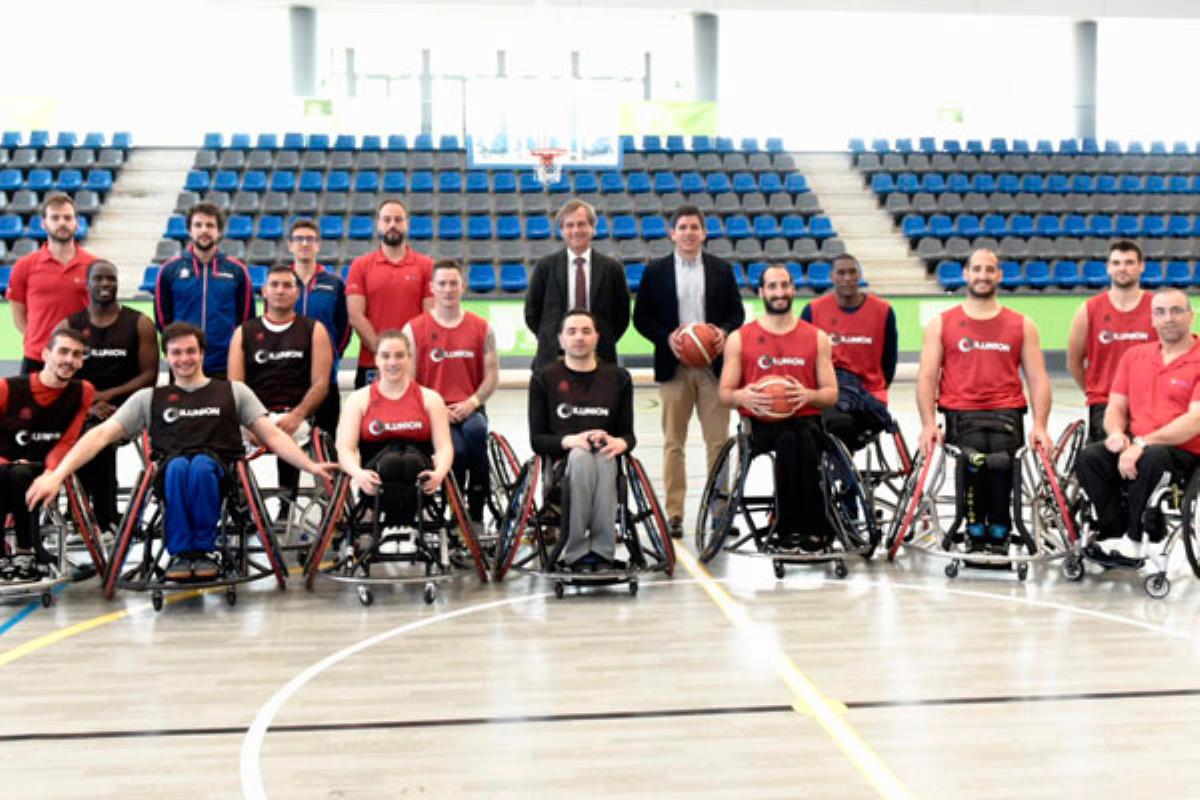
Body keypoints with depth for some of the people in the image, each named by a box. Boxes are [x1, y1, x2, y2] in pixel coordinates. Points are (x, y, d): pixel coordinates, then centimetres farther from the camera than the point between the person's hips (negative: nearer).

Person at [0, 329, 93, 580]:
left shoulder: (83, 392, -2)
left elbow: (65, 443, -1)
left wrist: (52, 474, -17)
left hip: (39, 477, 0)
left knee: (20, 474, -33)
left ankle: (26, 552, -19)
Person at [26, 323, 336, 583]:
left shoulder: (233, 391, 19)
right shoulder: (149, 397, 20)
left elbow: (272, 436, 13)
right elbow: (102, 434, 11)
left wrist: (310, 465, -3)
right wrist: (57, 475, -2)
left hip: (218, 470, 0)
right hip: (170, 473, 1)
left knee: (201, 465, -36)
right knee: (178, 465, -36)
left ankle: (204, 550, -21)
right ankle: (180, 553, -24)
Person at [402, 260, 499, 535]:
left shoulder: (482, 328, 11)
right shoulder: (414, 329, 6)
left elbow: (492, 374, 9)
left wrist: (472, 402, -8)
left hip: (469, 409, 1)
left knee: (476, 430, -35)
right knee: (456, 449, -32)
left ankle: (476, 514, -22)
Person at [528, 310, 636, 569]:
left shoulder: (618, 378, 15)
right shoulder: (544, 379, 9)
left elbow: (628, 434, 13)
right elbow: (537, 439, 4)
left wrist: (619, 443, -13)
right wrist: (570, 440, -17)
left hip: (605, 461, 1)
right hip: (563, 460, -1)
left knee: (603, 456, -36)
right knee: (580, 455, -37)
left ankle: (602, 552, -34)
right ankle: (574, 552, -35)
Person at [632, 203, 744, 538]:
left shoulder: (722, 269, 9)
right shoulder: (655, 271, 5)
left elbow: (737, 311, 10)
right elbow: (641, 317, 4)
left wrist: (725, 331, -10)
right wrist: (666, 337, -12)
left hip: (714, 365, 1)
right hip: (673, 367, -1)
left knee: (718, 440, 2)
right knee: (673, 443, 3)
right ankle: (674, 513, 8)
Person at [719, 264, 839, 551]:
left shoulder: (817, 337, 12)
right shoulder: (739, 338, 9)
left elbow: (831, 393, 8)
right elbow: (725, 393, 7)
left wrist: (808, 395, -15)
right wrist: (743, 396, -18)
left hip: (805, 418, 1)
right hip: (761, 423, -1)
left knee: (804, 439, -36)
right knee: (788, 440, -35)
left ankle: (789, 527, -27)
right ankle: (815, 527, -26)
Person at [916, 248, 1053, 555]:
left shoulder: (1022, 325, 17)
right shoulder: (941, 324, 14)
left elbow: (1038, 379, 12)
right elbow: (926, 377, 7)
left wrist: (1039, 425, -4)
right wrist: (929, 424, -8)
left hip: (1006, 411, 1)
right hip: (960, 412, 0)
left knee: (1001, 457, -31)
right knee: (974, 457, -32)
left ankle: (998, 535, -15)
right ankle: (976, 533, -16)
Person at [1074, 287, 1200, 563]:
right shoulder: (1134, 355, 15)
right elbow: (1116, 407, 15)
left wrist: (1143, 443, -23)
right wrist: (1116, 433, -9)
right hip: (1134, 446, 5)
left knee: (1151, 458, -38)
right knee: (1089, 457, -24)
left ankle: (1132, 541, -22)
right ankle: (1115, 534, -15)